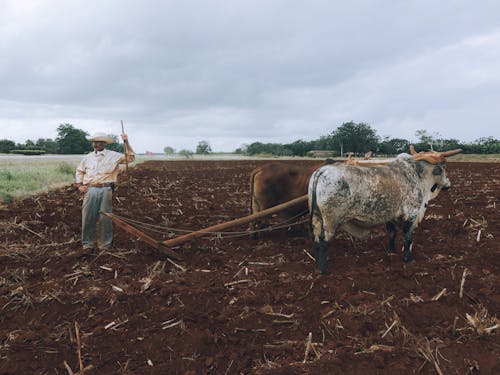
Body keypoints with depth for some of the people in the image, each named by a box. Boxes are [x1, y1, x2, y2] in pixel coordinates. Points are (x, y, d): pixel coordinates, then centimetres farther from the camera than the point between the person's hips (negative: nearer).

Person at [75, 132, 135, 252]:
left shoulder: (113, 155, 5)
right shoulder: (88, 157, 14)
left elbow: (130, 158, 1)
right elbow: (80, 170, 25)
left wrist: (126, 142, -8)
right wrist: (79, 185, 14)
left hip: (106, 190, -2)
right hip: (90, 190, 2)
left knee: (105, 218, 2)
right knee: (88, 217, 2)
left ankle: (104, 245, 13)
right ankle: (88, 243, 14)